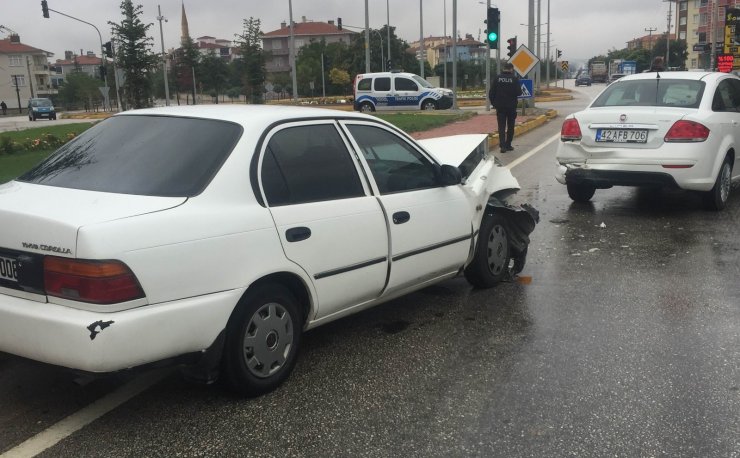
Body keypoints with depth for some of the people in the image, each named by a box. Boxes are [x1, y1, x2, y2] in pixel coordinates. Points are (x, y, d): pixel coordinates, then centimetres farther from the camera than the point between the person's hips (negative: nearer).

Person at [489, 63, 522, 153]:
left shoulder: (497, 78, -2)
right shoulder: (514, 79, -8)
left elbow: (491, 93, -2)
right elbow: (519, 92, -9)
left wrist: (494, 103, 10)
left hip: (500, 107, 1)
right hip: (511, 106, -1)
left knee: (501, 126, 2)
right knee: (510, 126, 12)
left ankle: (502, 145, -10)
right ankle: (508, 145, 15)